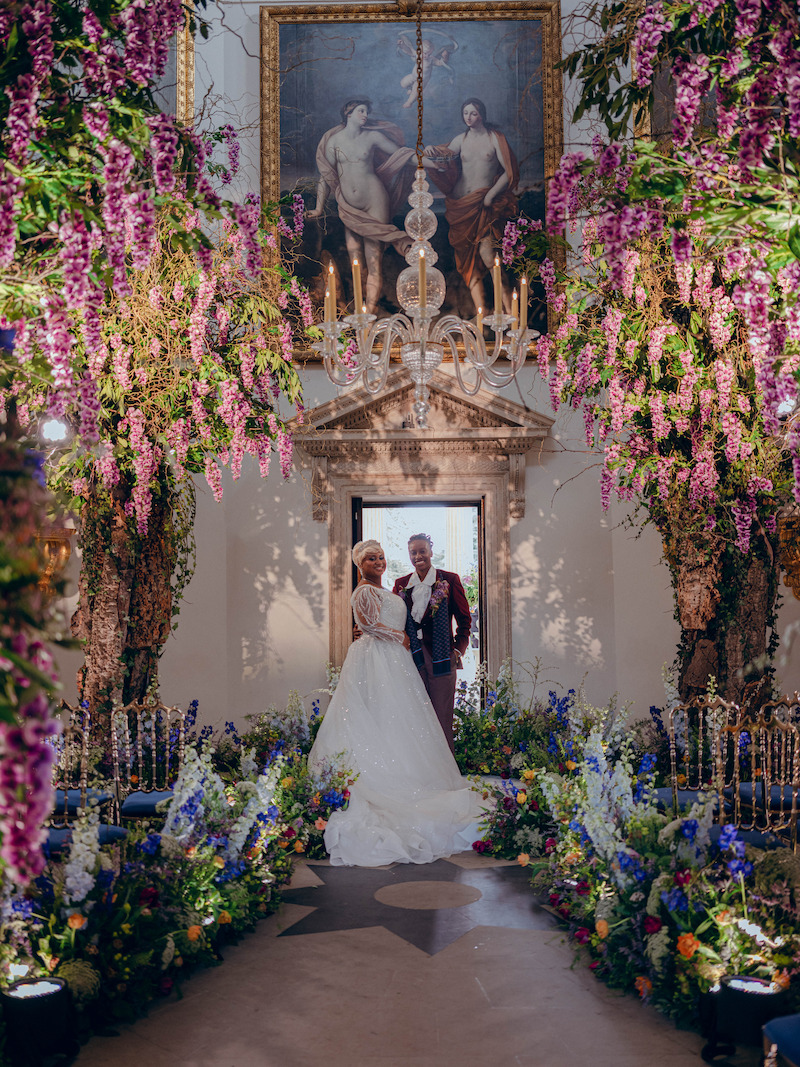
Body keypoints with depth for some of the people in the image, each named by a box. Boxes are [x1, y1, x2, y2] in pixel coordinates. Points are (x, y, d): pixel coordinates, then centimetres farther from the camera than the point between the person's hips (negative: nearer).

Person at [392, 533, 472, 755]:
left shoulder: (449, 580, 1)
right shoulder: (401, 584, 11)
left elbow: (464, 618, 4)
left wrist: (458, 650, -5)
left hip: (441, 656, -3)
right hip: (412, 656, 3)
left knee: (442, 714, -1)